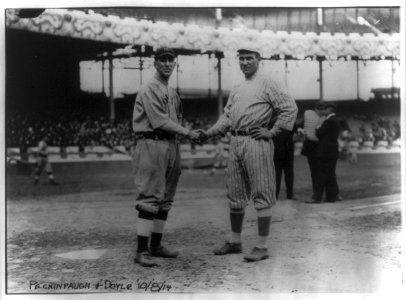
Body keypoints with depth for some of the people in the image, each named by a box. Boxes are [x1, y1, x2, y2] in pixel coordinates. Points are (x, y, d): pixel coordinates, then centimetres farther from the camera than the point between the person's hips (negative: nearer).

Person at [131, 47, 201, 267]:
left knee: (165, 199, 10)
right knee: (149, 199, -10)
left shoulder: (172, 93, 20)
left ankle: (156, 246, 17)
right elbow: (160, 121, -15)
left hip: (171, 145, 9)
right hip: (151, 144, -9)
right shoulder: (149, 90, -7)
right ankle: (142, 251, -8)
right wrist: (187, 133, -11)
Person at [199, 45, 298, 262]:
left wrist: (272, 132, -10)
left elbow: (290, 108, -7)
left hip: (256, 142, -8)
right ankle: (235, 242, 23)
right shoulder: (236, 90, 20)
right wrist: (208, 133, 5)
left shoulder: (266, 84, -2)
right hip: (235, 142, 8)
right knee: (235, 195, 12)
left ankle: (262, 246, 0)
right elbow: (227, 117, 18)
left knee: (261, 195, -4)